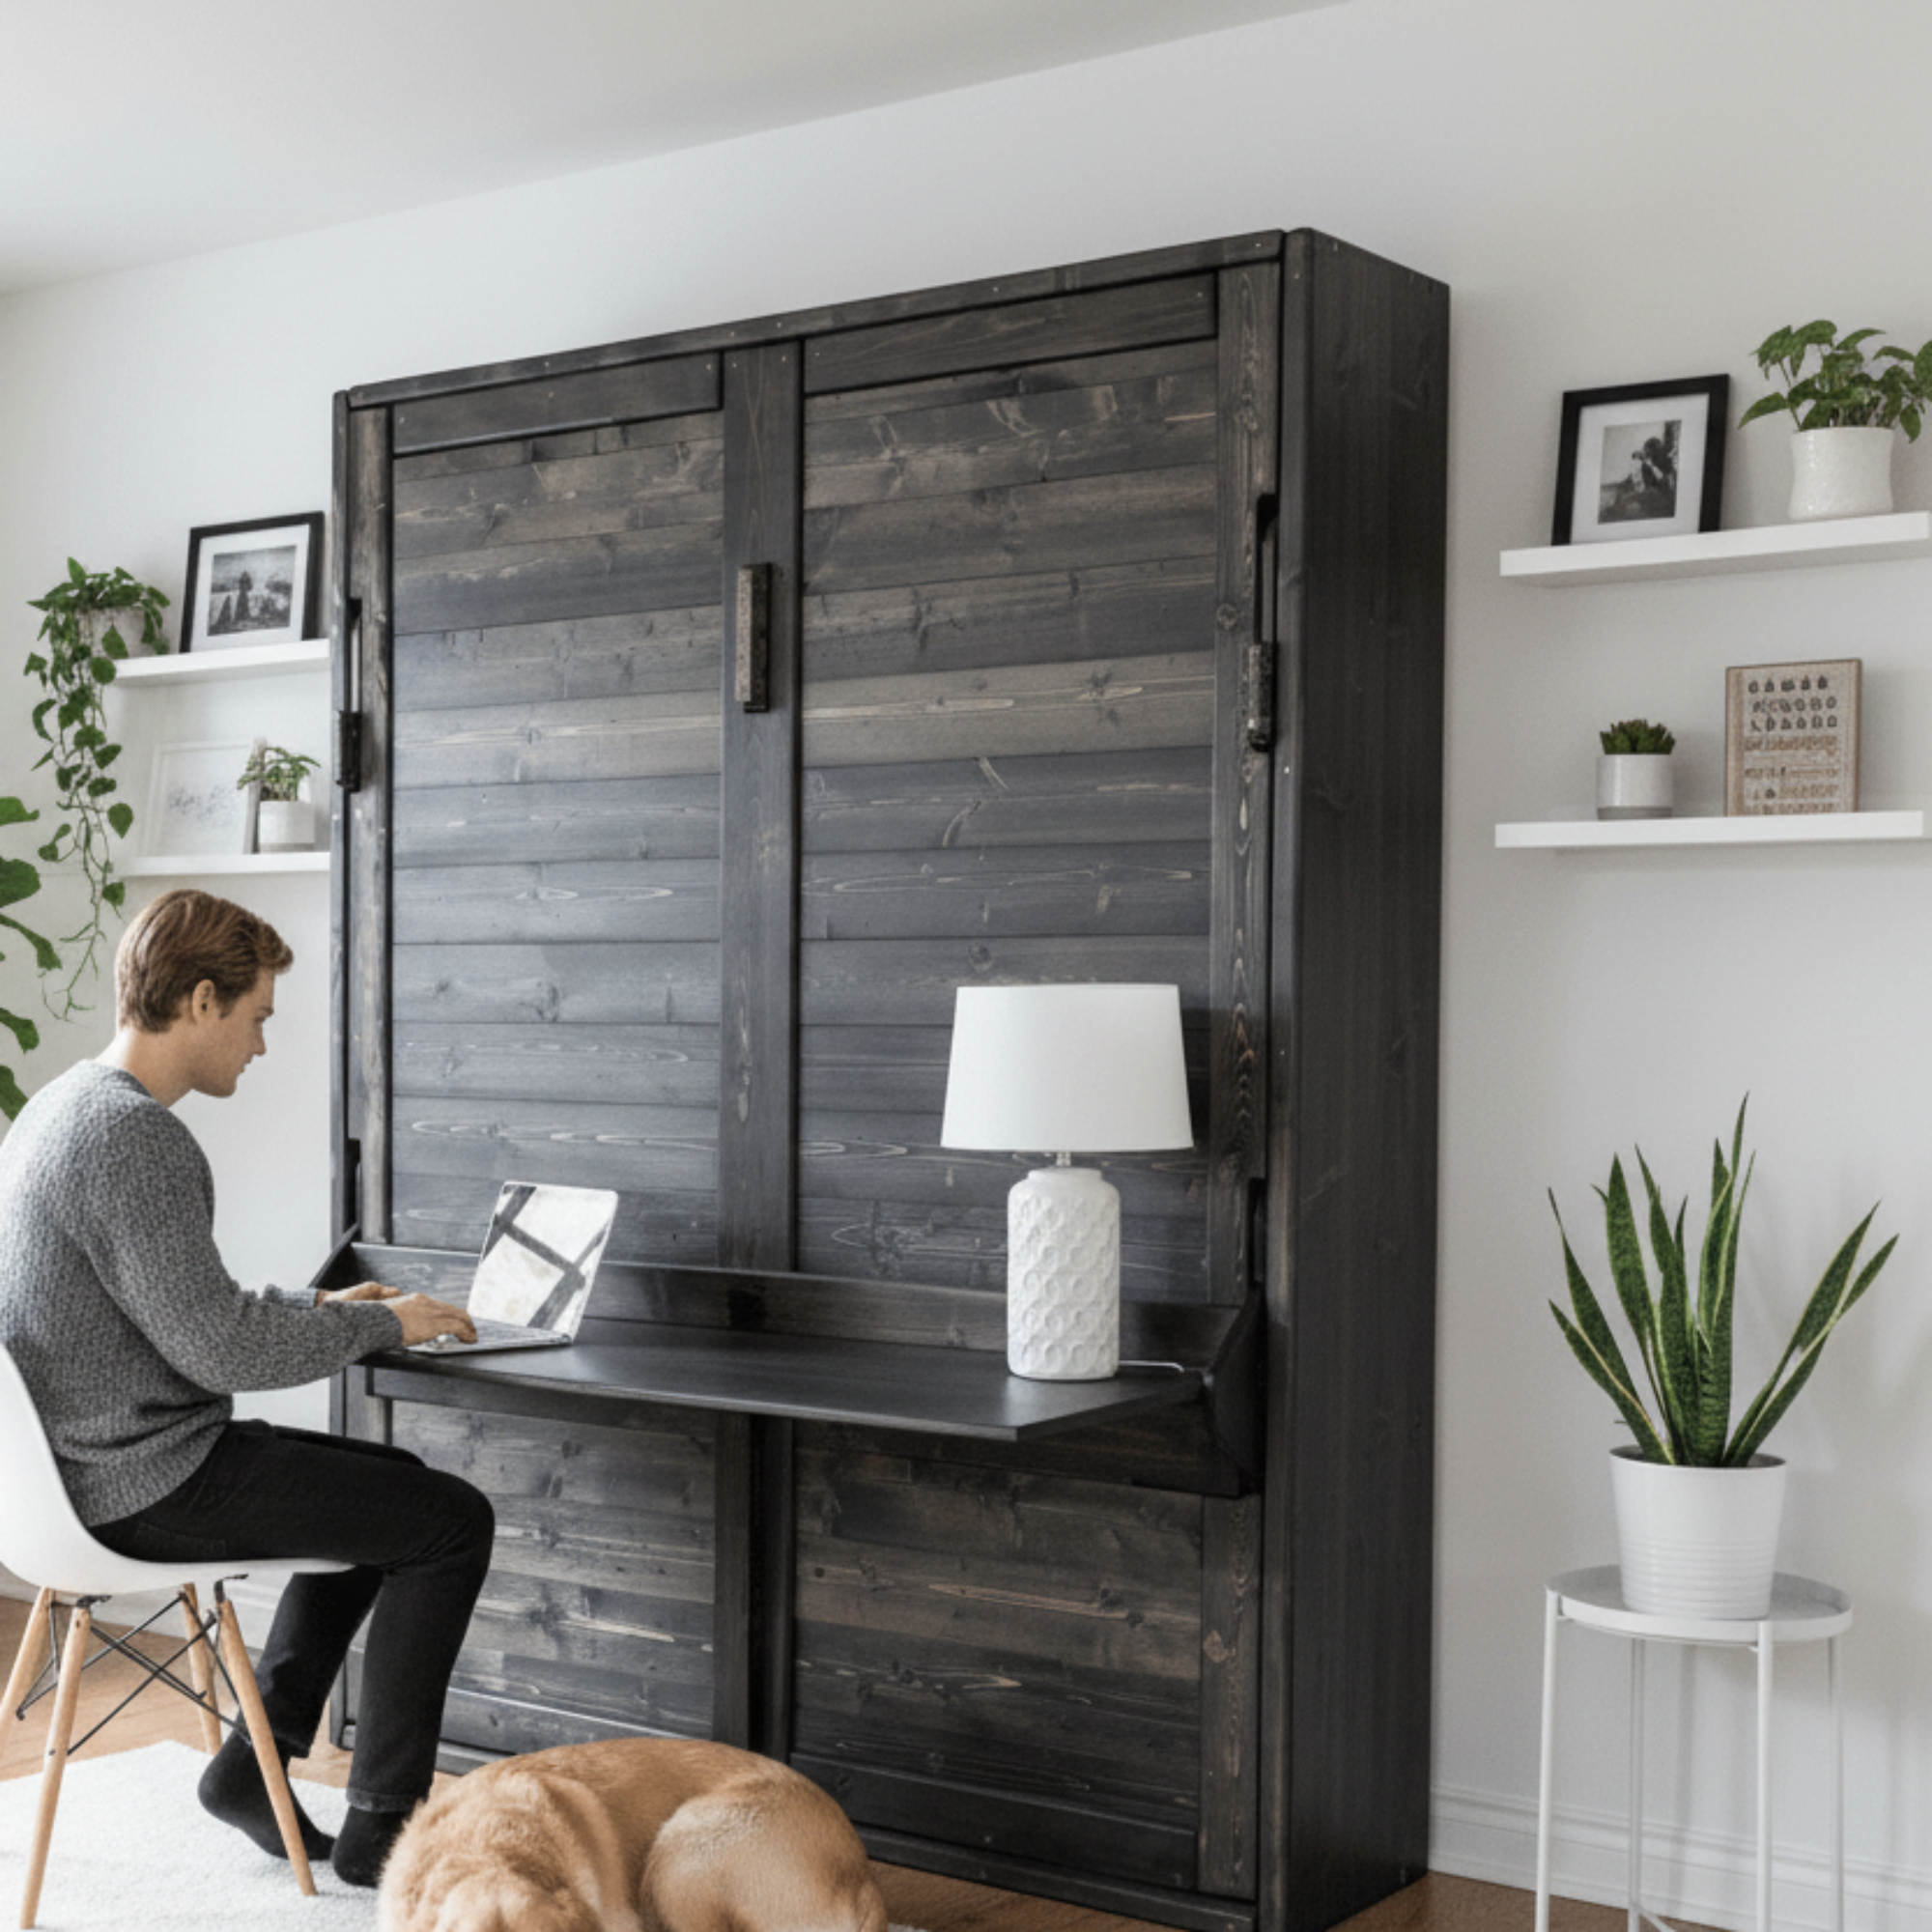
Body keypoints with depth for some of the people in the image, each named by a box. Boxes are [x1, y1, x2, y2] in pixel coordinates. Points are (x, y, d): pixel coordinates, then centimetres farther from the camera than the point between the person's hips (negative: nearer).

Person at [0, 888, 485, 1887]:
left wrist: (320, 1305, 13)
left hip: (90, 1461, 10)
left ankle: (253, 1759, 23)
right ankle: (381, 1824, 5)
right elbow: (219, 1350, -24)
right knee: (454, 1520, -3)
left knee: (390, 1484, 24)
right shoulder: (135, 1138, -23)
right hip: (155, 1488, -10)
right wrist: (380, 1323, -10)